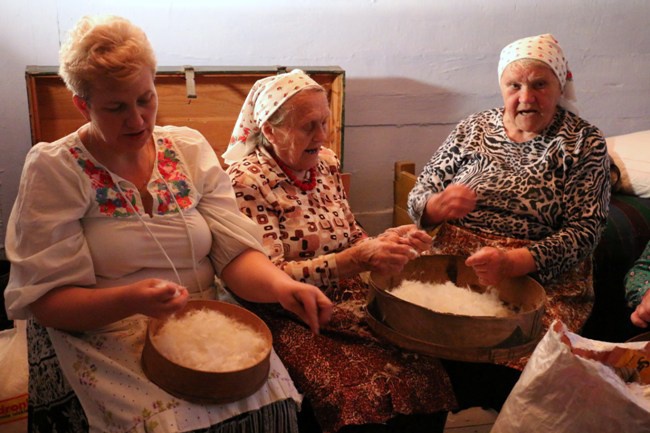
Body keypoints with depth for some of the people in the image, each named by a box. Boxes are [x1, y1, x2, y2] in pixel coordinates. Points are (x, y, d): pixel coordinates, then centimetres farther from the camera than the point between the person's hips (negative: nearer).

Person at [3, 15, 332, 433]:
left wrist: (280, 284, -22)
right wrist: (129, 300, -26)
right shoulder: (54, 170, -5)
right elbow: (44, 299, -8)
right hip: (105, 341, -3)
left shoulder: (190, 148, 5)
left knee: (274, 399, -21)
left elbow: (235, 249, -1)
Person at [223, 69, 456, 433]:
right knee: (365, 400, -25)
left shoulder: (327, 162, 7)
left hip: (348, 302, 6)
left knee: (429, 378, -14)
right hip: (292, 319, -5)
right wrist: (357, 260, -27)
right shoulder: (246, 181, -12)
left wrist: (387, 240, -6)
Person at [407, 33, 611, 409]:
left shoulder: (585, 143, 3)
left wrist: (514, 262, -23)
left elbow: (585, 230, -6)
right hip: (453, 266, 3)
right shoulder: (472, 129, 10)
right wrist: (438, 205, -15)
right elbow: (418, 196, 11)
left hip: (541, 277, -2)